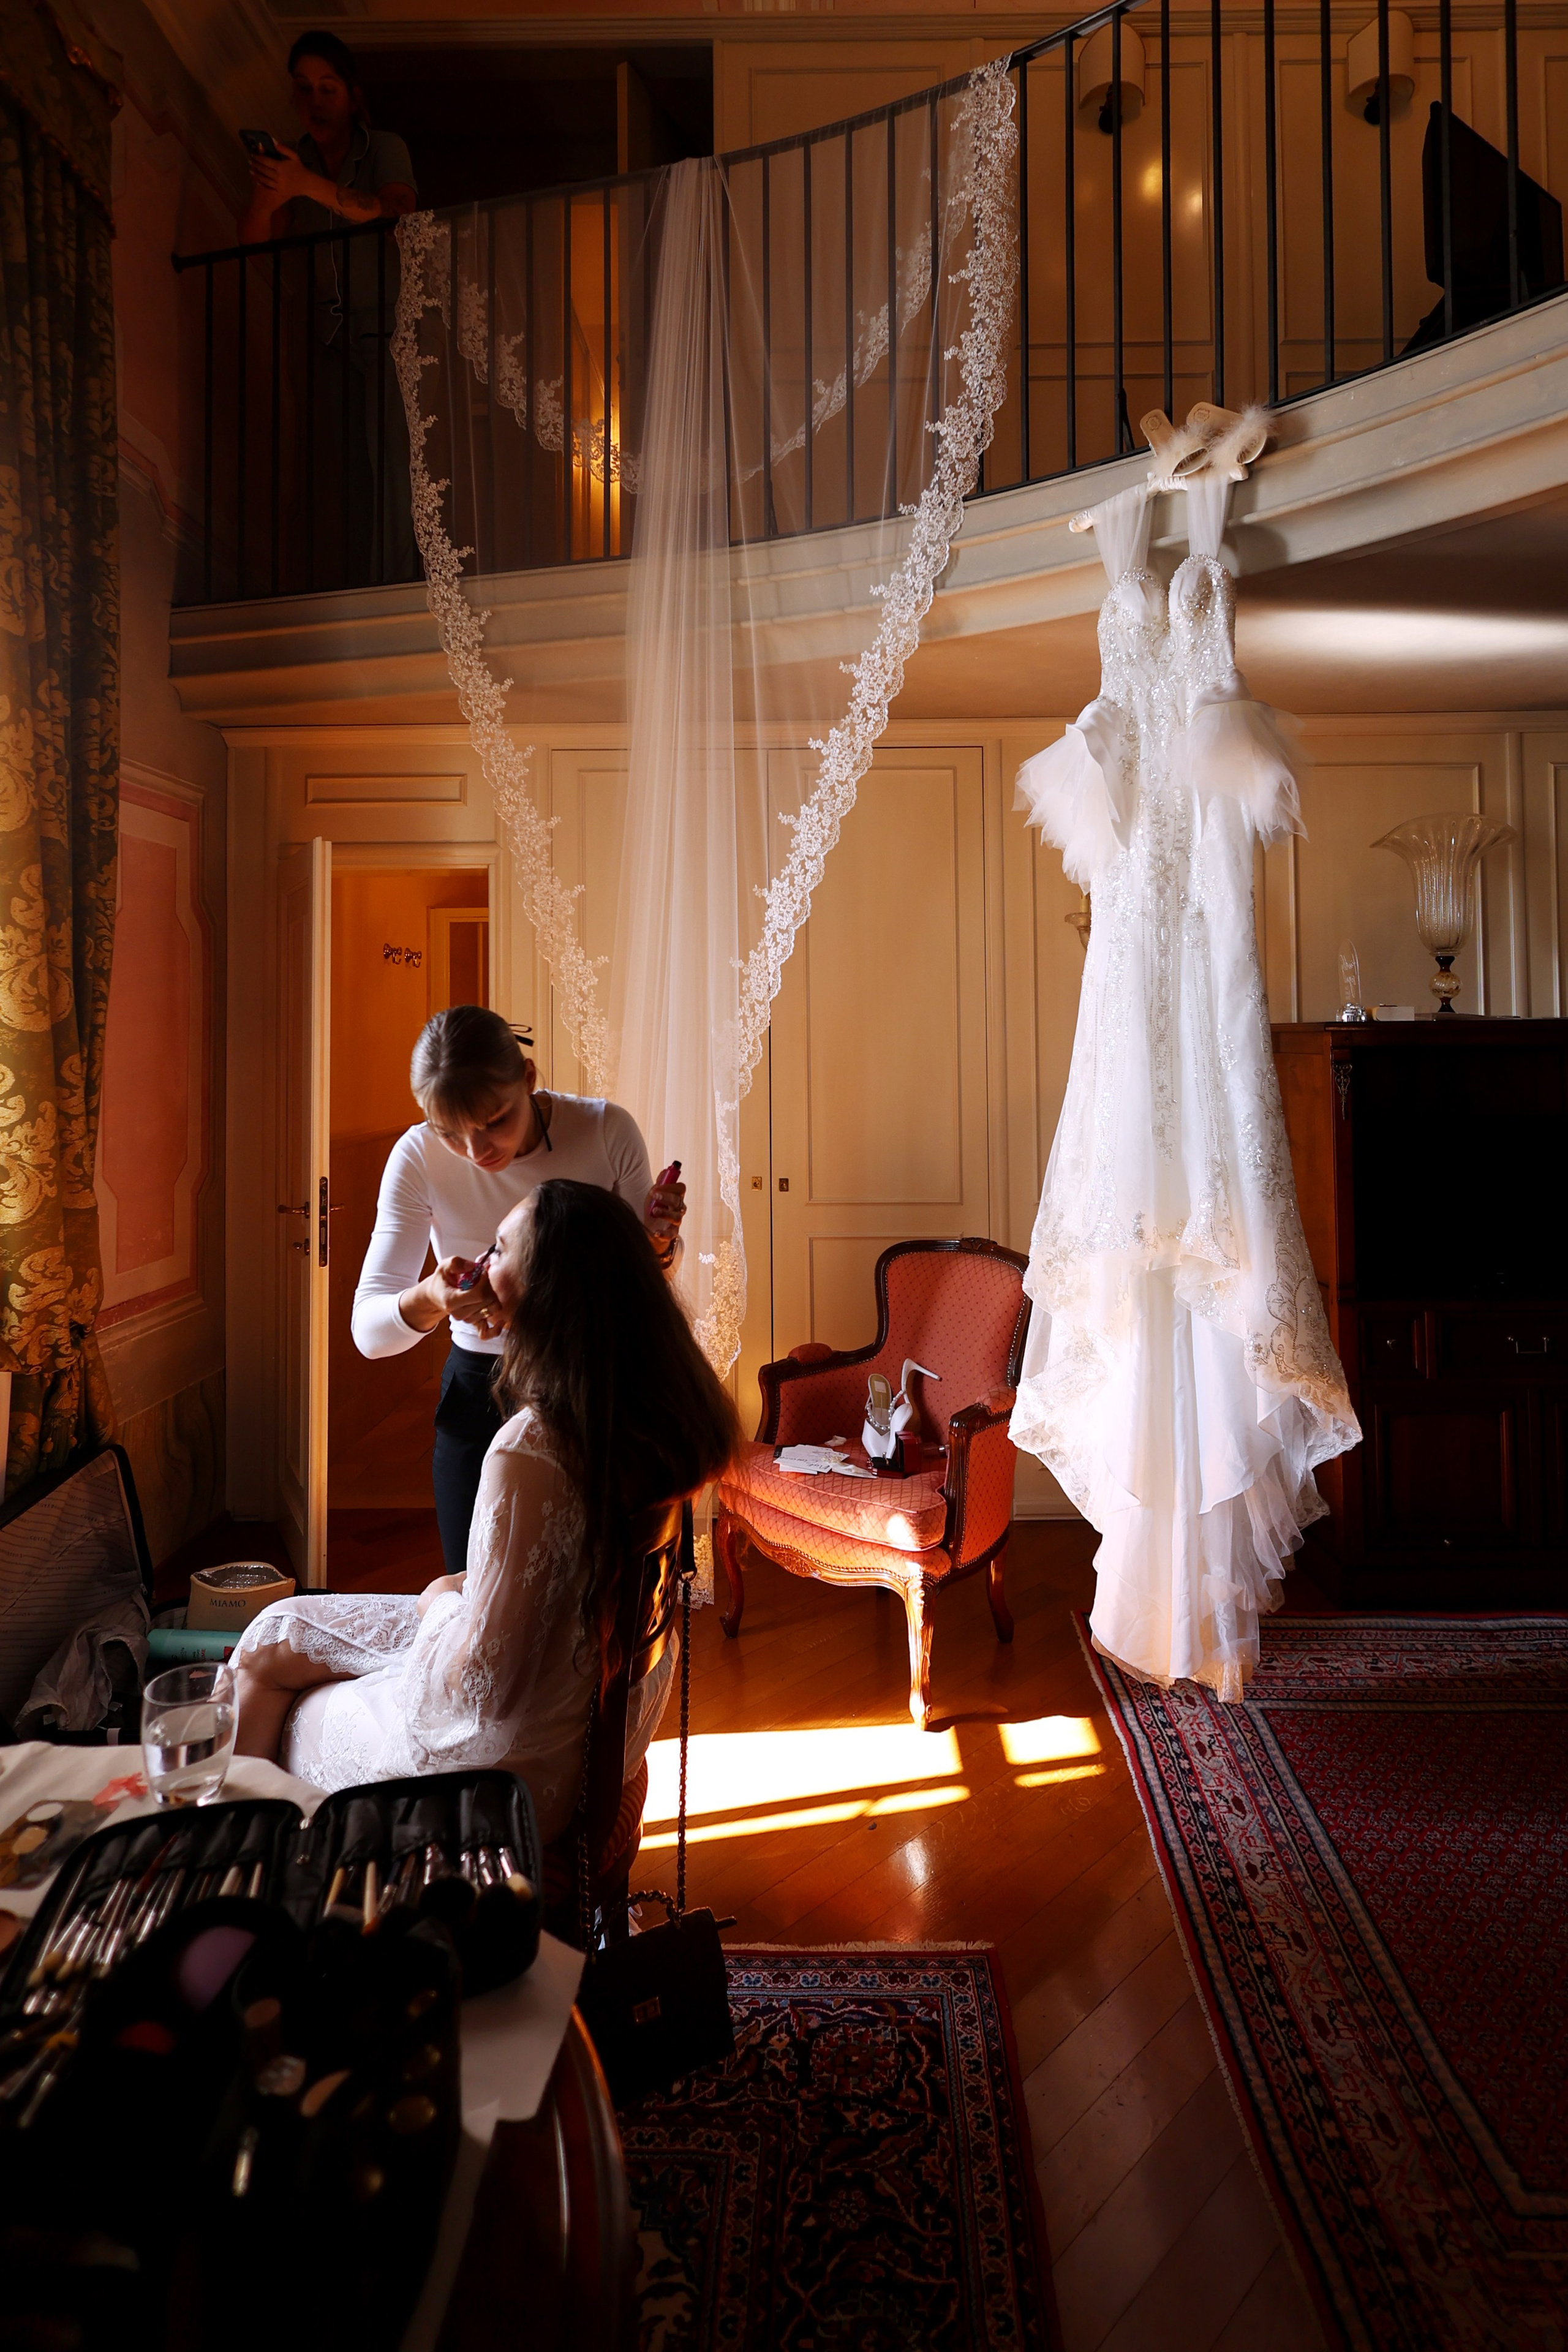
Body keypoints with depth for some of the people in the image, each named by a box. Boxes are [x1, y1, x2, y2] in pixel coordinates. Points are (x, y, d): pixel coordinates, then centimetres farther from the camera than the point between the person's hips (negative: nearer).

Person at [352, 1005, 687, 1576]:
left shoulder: (607, 1132, -15)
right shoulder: (419, 1158, -15)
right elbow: (367, 1329, -18)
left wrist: (659, 1241, -23)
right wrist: (429, 1300, -38)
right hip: (480, 1395, 0)